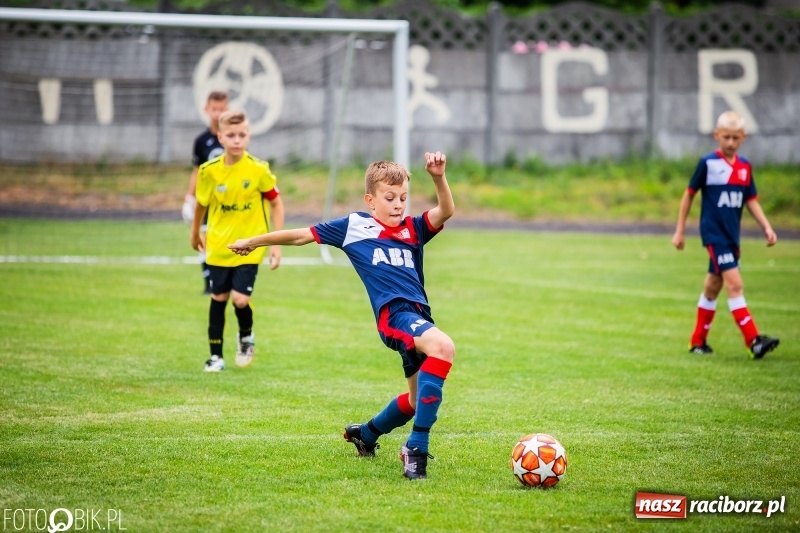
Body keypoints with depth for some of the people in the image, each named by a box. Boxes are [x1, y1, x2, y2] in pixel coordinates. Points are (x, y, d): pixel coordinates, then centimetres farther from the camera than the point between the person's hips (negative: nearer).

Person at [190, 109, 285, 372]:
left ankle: (246, 337, 20)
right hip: (218, 245, 2)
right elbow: (201, 203, 9)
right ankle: (216, 355, 20)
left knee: (240, 299, -12)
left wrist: (276, 244, -5)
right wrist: (195, 233, 22)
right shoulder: (209, 171, -8)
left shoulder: (258, 170, -13)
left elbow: (276, 203, -3)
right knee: (218, 298, 8)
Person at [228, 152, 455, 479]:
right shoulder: (353, 226, 8)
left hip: (418, 316, 6)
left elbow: (446, 211, -2)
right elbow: (302, 236, 16)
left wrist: (439, 178, -20)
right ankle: (417, 449, -35)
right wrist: (253, 242, 24)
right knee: (442, 346, -34)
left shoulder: (413, 229, 16)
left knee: (419, 398, 17)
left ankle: (365, 435, 45)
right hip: (393, 314, -6)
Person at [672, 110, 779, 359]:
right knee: (735, 284, -16)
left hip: (732, 236, 6)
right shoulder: (708, 163, -9)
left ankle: (698, 341, 26)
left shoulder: (745, 167, 6)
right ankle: (753, 341, -22)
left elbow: (751, 200, 12)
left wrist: (767, 227, 0)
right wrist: (680, 230, 1)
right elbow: (689, 194, -1)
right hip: (714, 233, -6)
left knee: (713, 285, 15)